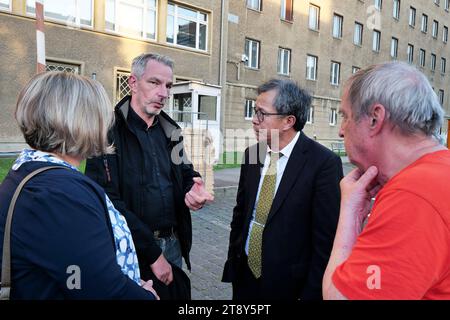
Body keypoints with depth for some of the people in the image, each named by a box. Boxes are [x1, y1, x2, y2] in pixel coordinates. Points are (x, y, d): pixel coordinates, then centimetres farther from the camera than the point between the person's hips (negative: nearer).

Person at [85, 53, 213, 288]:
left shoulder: (171, 131, 8)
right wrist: (152, 253, -16)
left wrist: (194, 190, -11)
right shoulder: (110, 131, -13)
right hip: (131, 249, -6)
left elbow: (185, 174, 14)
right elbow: (108, 201, -19)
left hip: (173, 243, 6)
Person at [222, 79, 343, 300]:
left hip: (290, 285, -4)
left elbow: (326, 238, -15)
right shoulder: (252, 154, 0)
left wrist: (311, 293, -11)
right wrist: (232, 263, 8)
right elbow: (240, 214, 8)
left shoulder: (324, 163, -17)